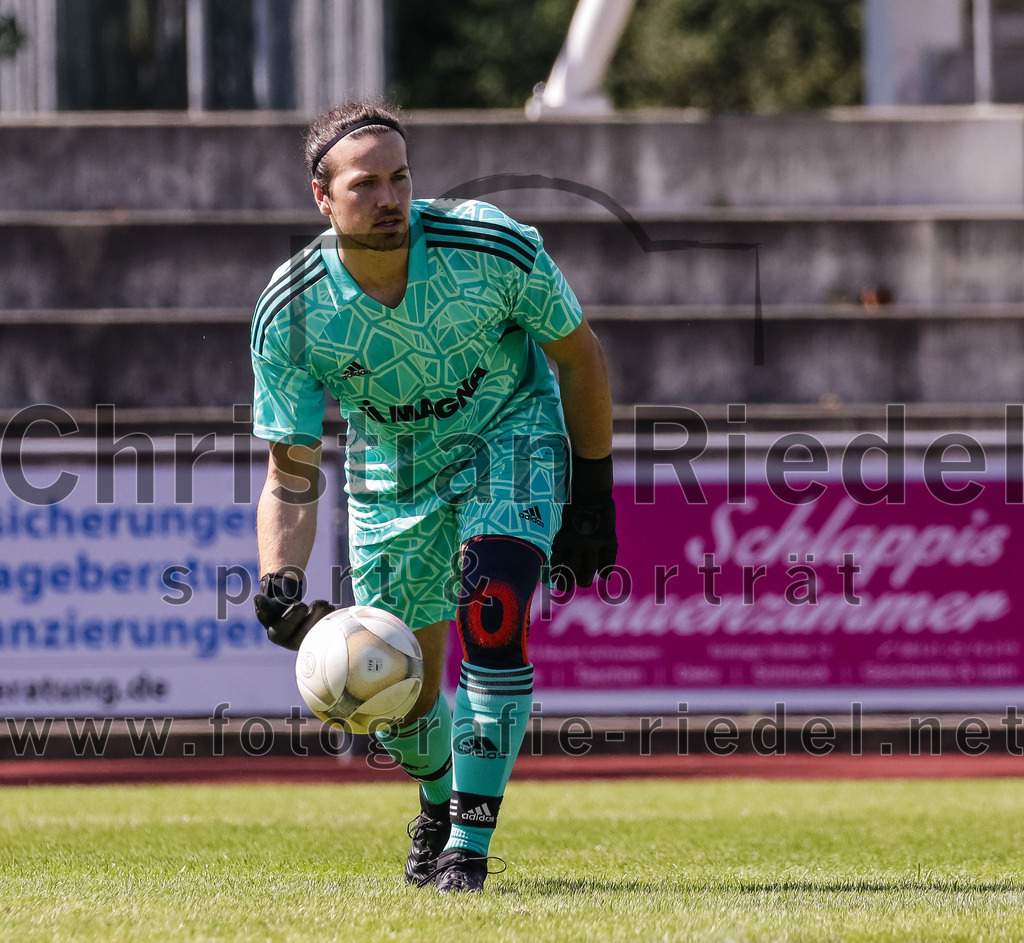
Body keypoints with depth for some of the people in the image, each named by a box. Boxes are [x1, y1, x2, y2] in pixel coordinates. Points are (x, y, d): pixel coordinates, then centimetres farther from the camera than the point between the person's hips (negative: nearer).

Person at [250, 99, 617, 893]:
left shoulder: (495, 247, -27)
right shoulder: (289, 315, -24)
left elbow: (577, 355, -9)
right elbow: (292, 478, -17)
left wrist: (592, 495, -4)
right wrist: (280, 586, -34)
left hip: (512, 439, -2)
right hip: (392, 473, 2)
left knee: (492, 614, -27)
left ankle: (470, 845, -19)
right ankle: (438, 805, 42)